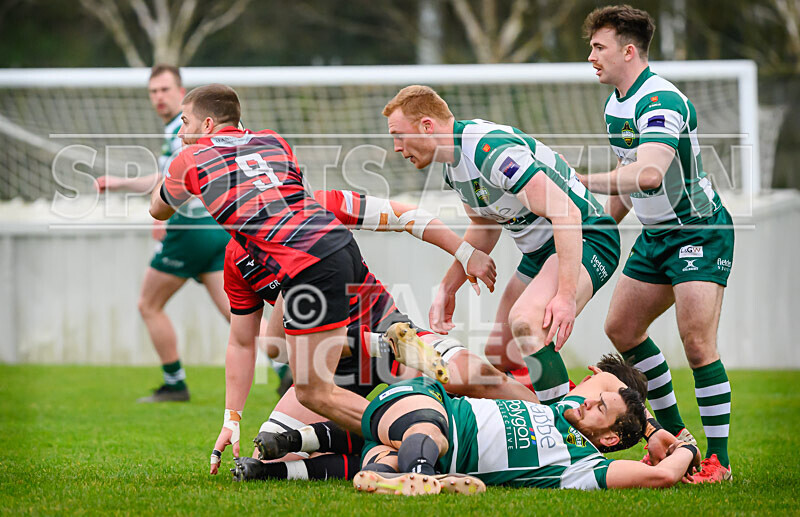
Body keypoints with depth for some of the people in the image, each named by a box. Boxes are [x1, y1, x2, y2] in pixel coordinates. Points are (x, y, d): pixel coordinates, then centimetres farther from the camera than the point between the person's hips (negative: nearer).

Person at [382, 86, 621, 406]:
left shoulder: (492, 150, -28)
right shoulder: (454, 165, 4)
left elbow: (566, 212, -32)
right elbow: (484, 229, 21)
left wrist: (566, 296, -36)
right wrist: (448, 289, 14)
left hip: (586, 238, -10)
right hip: (539, 252, 10)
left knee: (525, 319, -34)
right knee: (498, 358, 7)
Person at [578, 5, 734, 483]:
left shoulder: (661, 102, -25)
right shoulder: (616, 104, 6)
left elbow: (648, 174, -40)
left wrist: (583, 182, -36)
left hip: (699, 232, -10)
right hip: (655, 233, 10)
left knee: (698, 343, -17)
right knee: (621, 328, 12)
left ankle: (718, 460, -10)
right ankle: (675, 433, 25)